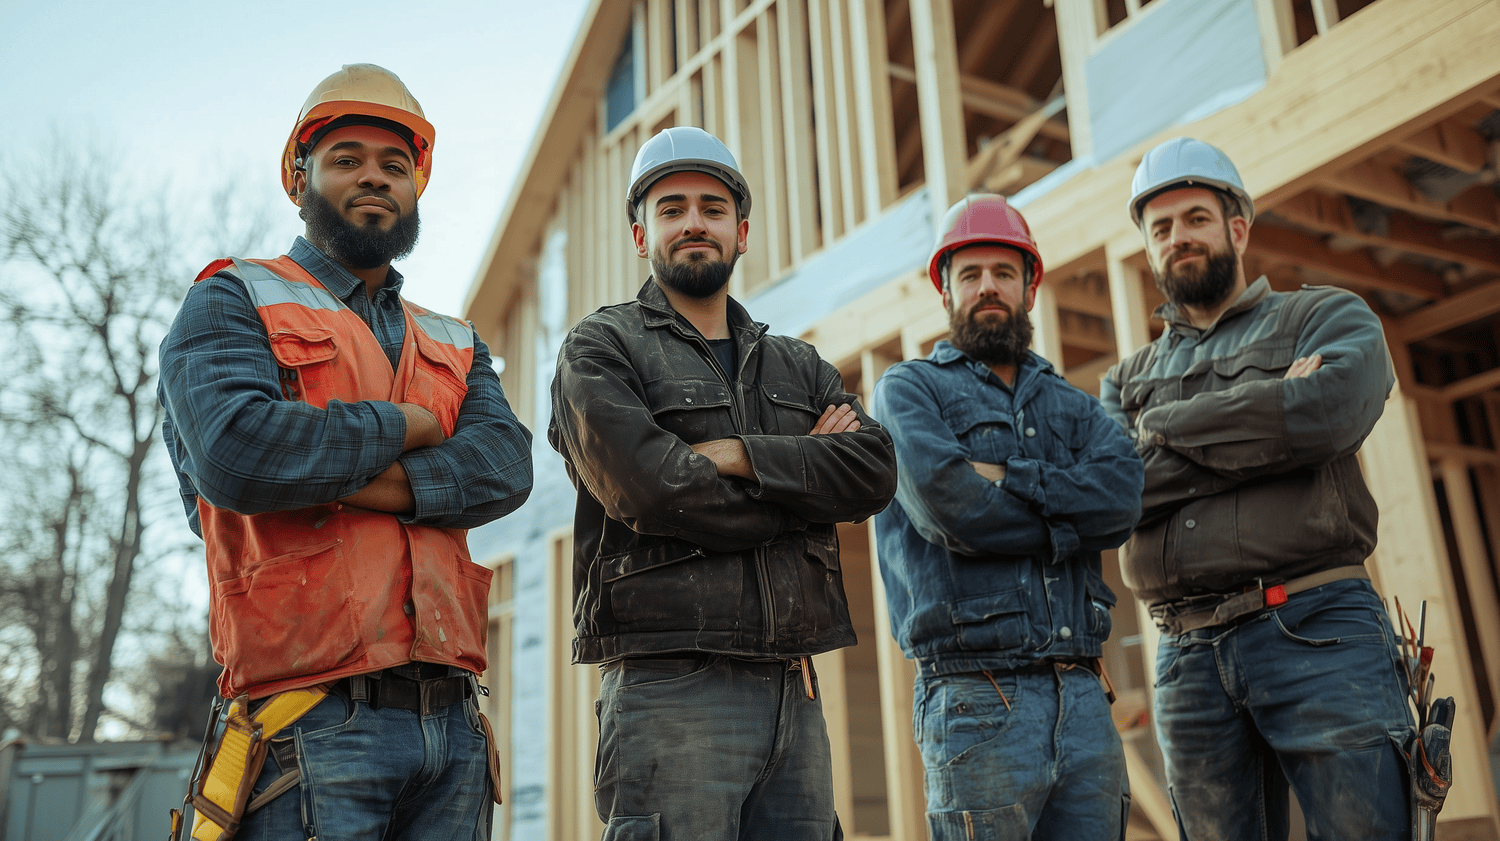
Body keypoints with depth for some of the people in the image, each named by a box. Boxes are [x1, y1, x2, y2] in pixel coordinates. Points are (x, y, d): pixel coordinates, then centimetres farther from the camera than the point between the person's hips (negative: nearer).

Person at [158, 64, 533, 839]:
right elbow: (235, 452, -15)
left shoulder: (455, 345, 20)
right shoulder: (232, 303, 5)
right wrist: (403, 427, -3)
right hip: (317, 721, -5)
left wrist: (344, 478, -12)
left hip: (451, 718, 5)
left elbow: (504, 466, 0)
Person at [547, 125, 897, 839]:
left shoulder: (799, 367, 20)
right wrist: (806, 472, -2)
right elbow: (652, 490, -13)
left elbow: (875, 470, 2)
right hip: (671, 691, -5)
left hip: (796, 695, 5)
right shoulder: (600, 347, 4)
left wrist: (742, 456, -10)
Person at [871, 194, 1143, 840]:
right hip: (978, 698, -5)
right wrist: (1066, 524, -2)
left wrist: (1008, 479, -10)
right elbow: (945, 503, -13)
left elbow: (1123, 495, 0)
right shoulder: (908, 388, 6)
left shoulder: (1070, 405, 20)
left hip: (1083, 697, 5)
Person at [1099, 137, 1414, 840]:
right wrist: (1261, 425, -6)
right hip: (1188, 657, 3)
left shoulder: (1327, 319, 11)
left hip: (1316, 631, -3)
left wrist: (1166, 425, 0)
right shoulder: (1127, 380, 20)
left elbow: (1325, 413, -13)